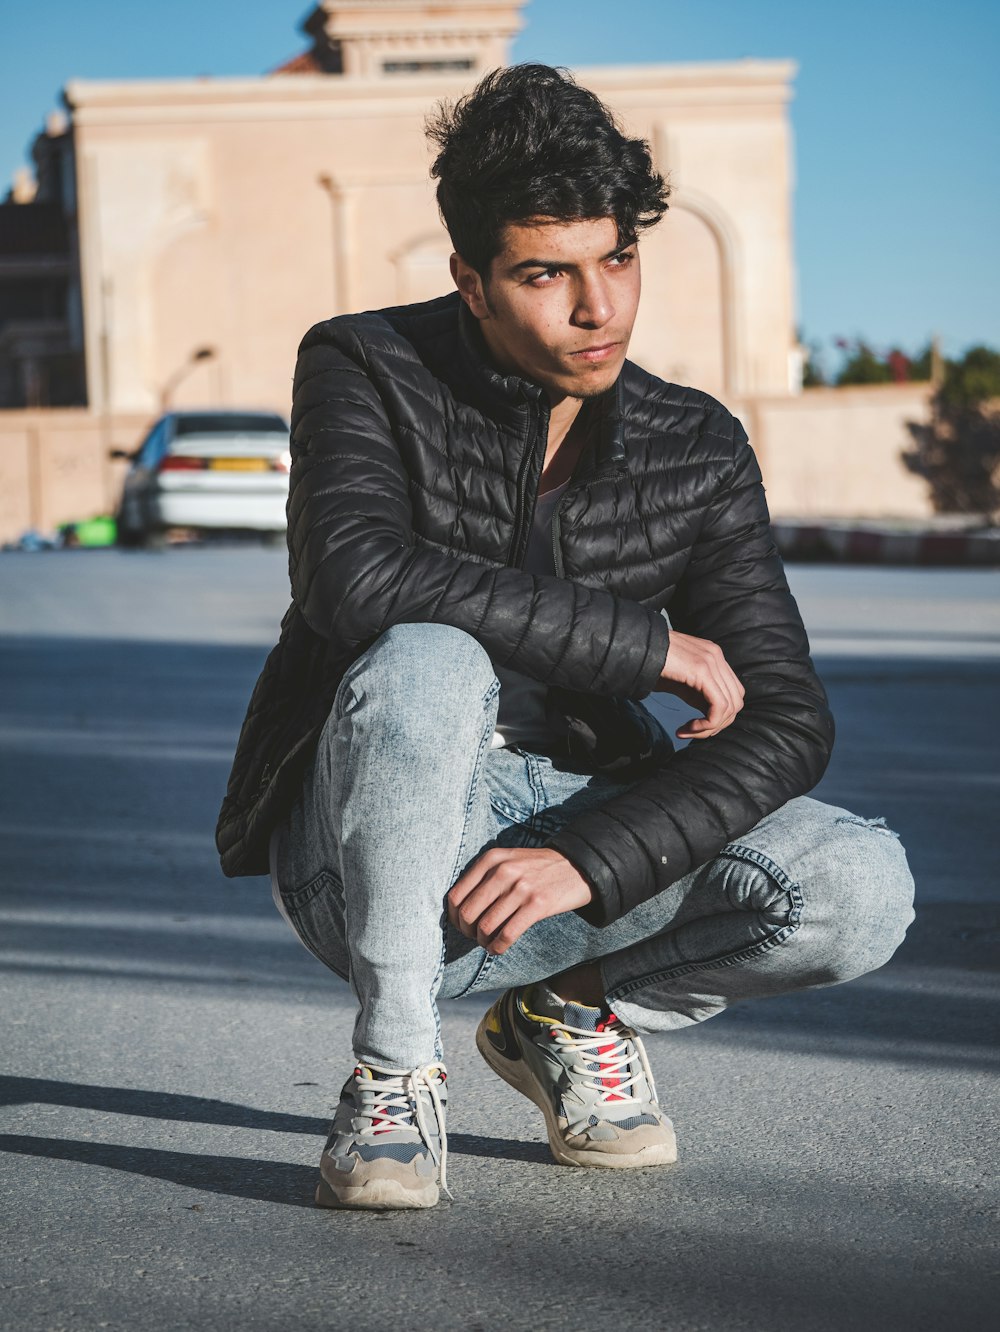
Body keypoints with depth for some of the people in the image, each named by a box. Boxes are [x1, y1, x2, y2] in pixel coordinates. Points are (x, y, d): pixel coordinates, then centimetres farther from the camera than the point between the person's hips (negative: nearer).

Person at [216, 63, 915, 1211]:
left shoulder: (698, 452, -1)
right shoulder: (368, 370, -9)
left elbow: (784, 721, -8)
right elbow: (354, 576, -29)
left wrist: (589, 860, -24)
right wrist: (648, 643, -25)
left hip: (575, 838, 3)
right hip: (369, 861, -3)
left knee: (862, 889, -20)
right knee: (427, 661, -36)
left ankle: (575, 1014, 8)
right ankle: (394, 1074, -18)